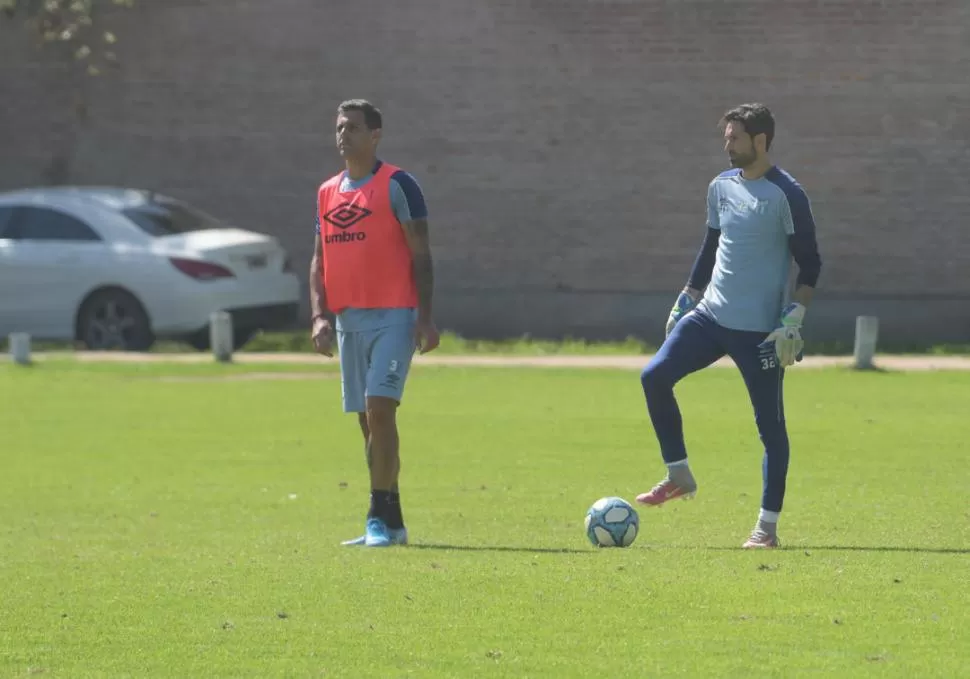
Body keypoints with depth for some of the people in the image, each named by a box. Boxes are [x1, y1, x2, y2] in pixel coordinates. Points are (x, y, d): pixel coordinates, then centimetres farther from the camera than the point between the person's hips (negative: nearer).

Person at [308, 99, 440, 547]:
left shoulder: (397, 185, -4)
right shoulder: (327, 193, 15)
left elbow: (420, 255, -6)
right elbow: (319, 261, 17)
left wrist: (425, 319, -12)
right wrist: (320, 315, 3)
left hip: (392, 316, -7)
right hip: (347, 319, 7)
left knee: (379, 409, -16)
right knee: (368, 419, 8)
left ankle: (381, 519, -14)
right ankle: (389, 521, 14)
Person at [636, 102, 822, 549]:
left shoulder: (786, 195, -10)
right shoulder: (721, 187, 10)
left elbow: (809, 263, -9)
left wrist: (794, 319, -17)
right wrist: (684, 302, 20)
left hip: (761, 329, -6)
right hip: (711, 314, 6)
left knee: (770, 423, -2)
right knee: (655, 376, -9)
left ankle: (767, 528, 5)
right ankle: (679, 476, 5)